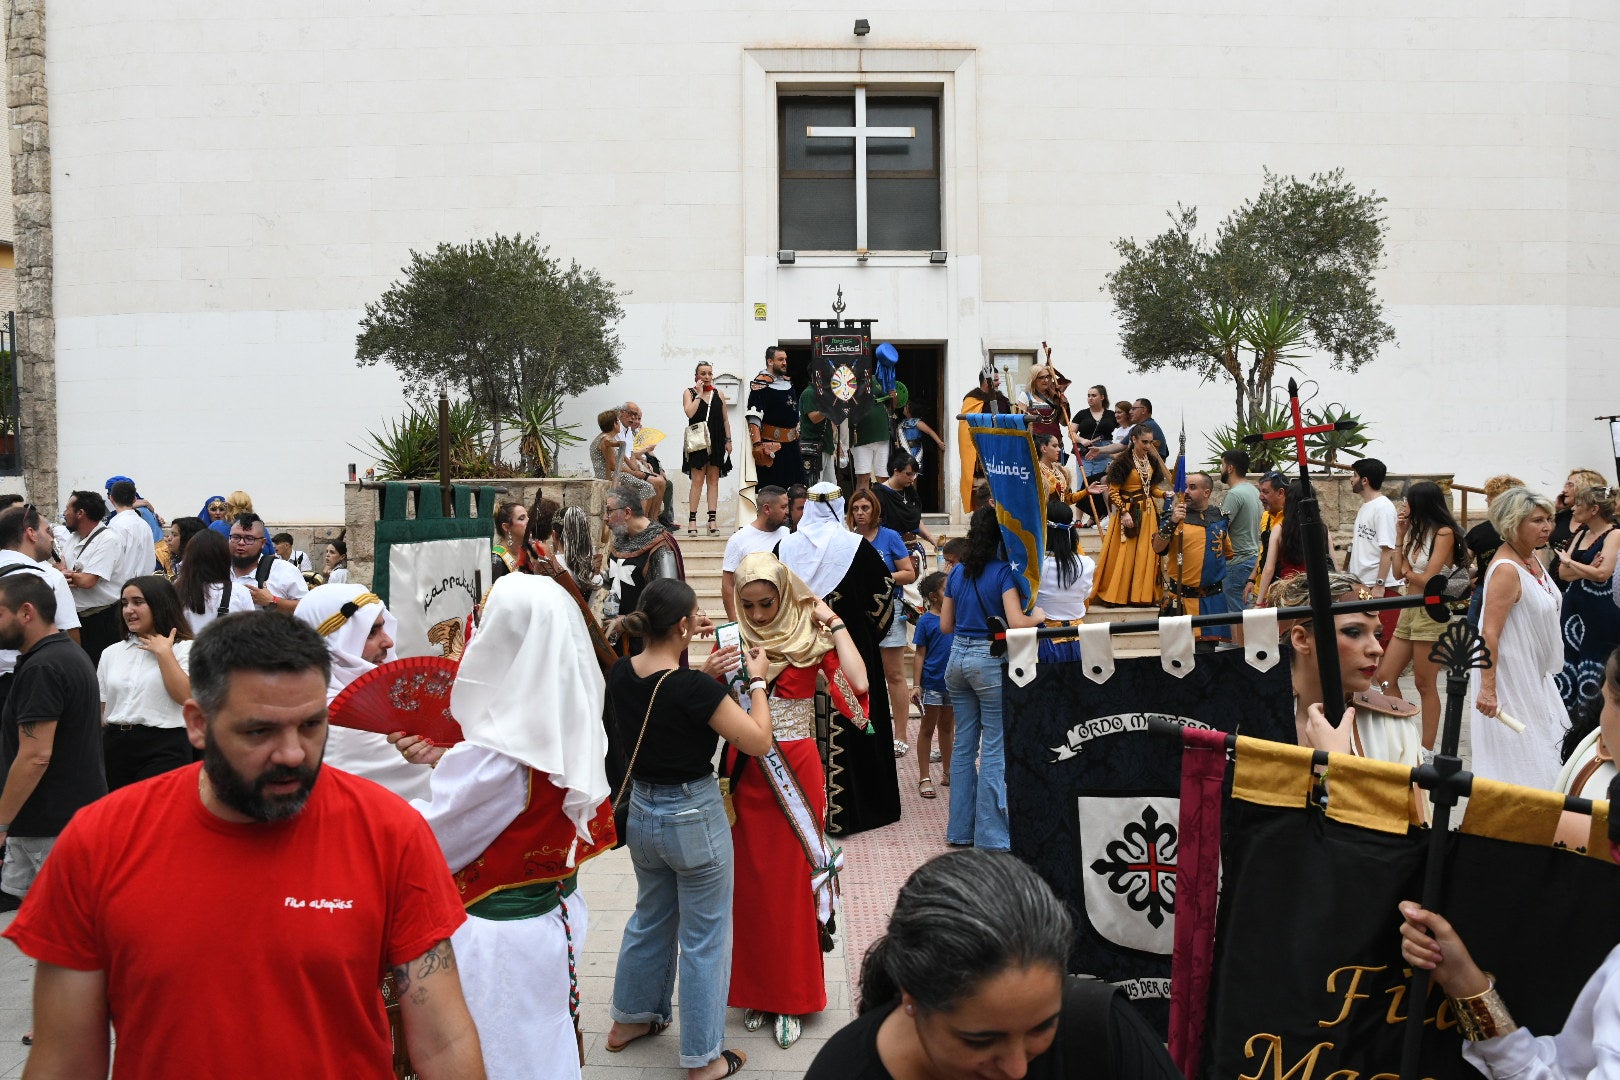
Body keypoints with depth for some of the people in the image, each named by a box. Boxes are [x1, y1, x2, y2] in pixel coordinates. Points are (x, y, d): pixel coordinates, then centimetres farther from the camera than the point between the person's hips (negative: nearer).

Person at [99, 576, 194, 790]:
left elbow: (184, 696, -16)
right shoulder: (112, 653, 16)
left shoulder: (185, 648, 0)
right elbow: (100, 710, 18)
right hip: (114, 747, 5)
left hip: (163, 749, -5)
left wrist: (163, 652, -11)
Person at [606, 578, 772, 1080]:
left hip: (642, 809, 7)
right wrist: (756, 681, -8)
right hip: (693, 816, -7)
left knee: (649, 917, 28)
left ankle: (630, 1019, 45)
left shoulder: (620, 674, -6)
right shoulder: (693, 687, -27)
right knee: (704, 938, 8)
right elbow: (758, 741, -20)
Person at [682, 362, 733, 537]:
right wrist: (699, 394, -9)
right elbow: (690, 413, -15)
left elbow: (725, 420, 14)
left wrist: (728, 441, 7)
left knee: (713, 480, 4)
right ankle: (692, 520, -5)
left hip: (716, 442, 3)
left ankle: (712, 519, 5)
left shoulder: (719, 394, 12)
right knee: (697, 481, -7)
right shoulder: (689, 393, 4)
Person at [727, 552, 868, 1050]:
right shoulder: (734, 642, 5)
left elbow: (857, 682, -20)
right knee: (751, 880, 9)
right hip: (747, 775, 3)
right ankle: (756, 990, 24)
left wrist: (834, 622, -13)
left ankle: (792, 997, 17)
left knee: (793, 882, 4)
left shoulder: (811, 638, -4)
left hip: (796, 774, -3)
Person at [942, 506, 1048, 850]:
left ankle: (960, 828, 19)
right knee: (994, 749, -1)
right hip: (990, 659, -6)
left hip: (958, 658, 6)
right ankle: (991, 835, 2)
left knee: (964, 743, 14)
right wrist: (1038, 615, -2)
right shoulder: (1004, 572, -10)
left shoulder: (958, 573, 8)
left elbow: (945, 625, 13)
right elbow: (1016, 623, -20)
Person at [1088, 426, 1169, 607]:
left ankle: (1145, 594, 14)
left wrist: (1165, 494, -1)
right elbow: (1113, 491, -12)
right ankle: (1116, 595, 5)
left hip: (1148, 512, 6)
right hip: (1129, 512, -6)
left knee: (1147, 554, 7)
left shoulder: (1152, 460, 8)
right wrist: (1124, 512, -18)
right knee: (1124, 555, -3)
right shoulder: (1123, 461, -11)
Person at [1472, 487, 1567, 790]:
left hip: (1535, 673, 10)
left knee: (1544, 747, 19)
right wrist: (1487, 688, -31)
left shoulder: (1532, 557, 5)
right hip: (1510, 676, -10)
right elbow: (1489, 632, -28)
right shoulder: (1506, 569, -25)